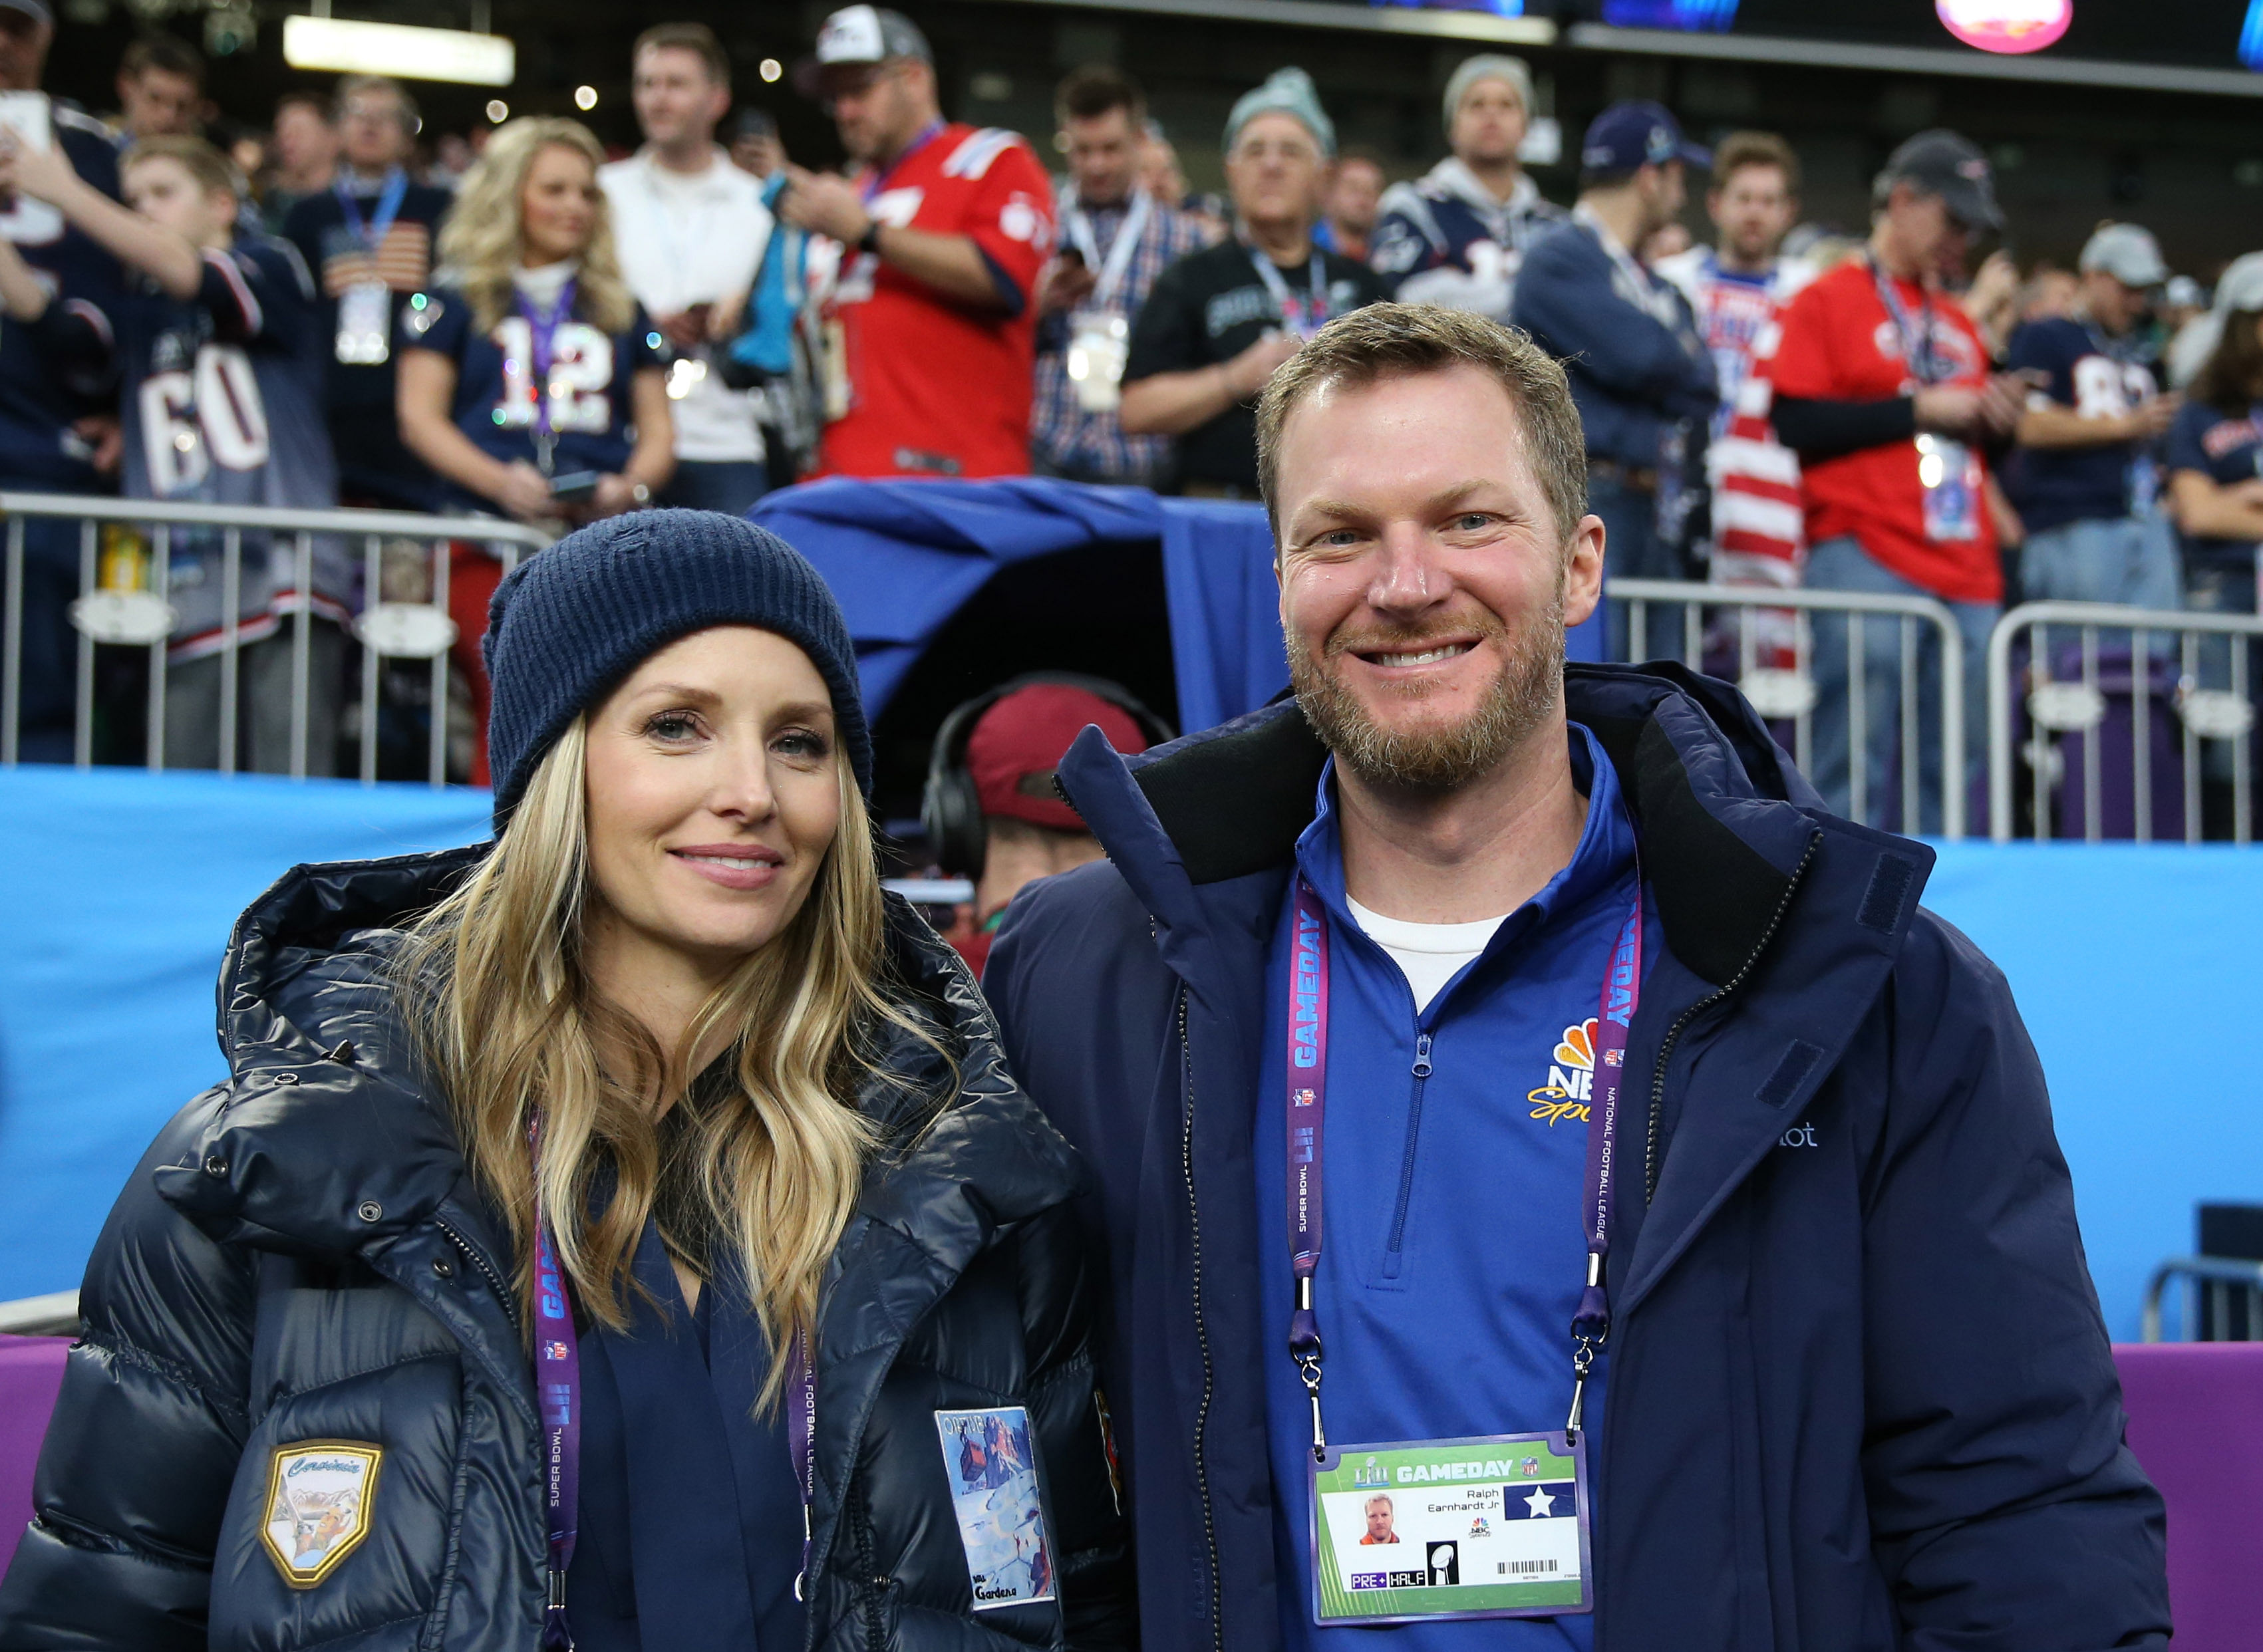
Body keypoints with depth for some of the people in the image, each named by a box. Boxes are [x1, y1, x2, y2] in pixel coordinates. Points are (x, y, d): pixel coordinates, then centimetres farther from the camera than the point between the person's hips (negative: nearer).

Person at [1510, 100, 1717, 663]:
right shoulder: (1558, 258, -2)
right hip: (1588, 504, -8)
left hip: (1658, 509, 8)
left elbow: (1702, 387, 14)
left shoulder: (1657, 283, 24)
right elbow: (1638, 357, -14)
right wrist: (1680, 354, 6)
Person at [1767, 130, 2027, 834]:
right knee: (1854, 771, -10)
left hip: (1966, 573, 7)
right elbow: (1795, 423, -10)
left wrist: (1998, 418, 7)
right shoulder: (1827, 301, 3)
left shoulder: (1960, 325, 23)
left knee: (1954, 773, 4)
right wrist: (1918, 408, -9)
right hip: (1865, 558, -7)